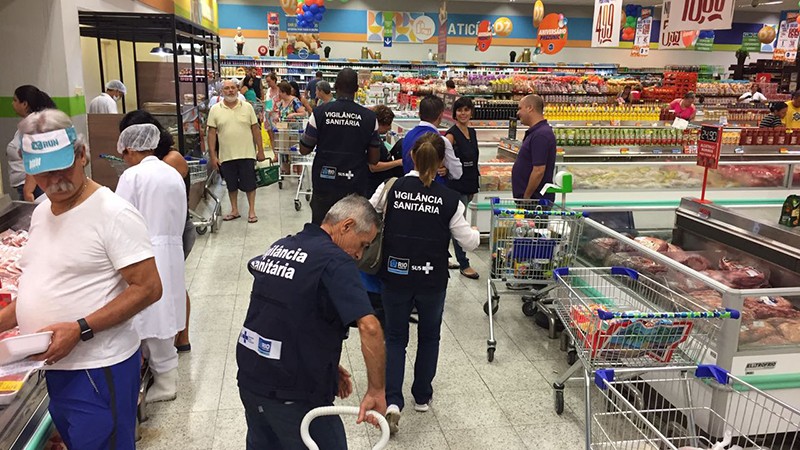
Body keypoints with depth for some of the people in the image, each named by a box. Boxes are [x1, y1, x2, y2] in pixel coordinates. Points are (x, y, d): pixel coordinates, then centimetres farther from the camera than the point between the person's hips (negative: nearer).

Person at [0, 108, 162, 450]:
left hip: (98, 371, -8)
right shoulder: (41, 212, 10)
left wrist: (80, 329, -25)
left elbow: (148, 288, -20)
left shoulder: (113, 214, -16)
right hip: (52, 367, 8)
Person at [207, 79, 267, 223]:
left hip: (247, 154, -1)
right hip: (226, 156, 1)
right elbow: (212, 133, 1)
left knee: (249, 184, 4)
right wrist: (212, 156, -3)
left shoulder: (247, 107, 1)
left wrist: (260, 150, 1)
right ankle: (234, 211, 26)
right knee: (231, 185, 12)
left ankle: (251, 211, 17)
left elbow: (255, 129, 3)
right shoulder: (215, 110, 1)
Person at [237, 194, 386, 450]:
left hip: (250, 380, 8)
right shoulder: (335, 261, -18)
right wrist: (377, 390, -20)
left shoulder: (279, 247, 7)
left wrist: (328, 365, 13)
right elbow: (369, 328, -30)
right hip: (292, 395, -8)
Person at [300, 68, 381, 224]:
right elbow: (374, 159, -1)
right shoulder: (369, 117, -5)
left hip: (324, 184, 0)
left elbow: (304, 150, 0)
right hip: (355, 187, 0)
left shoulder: (320, 113, -6)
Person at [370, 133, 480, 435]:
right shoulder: (449, 199, -10)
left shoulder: (391, 189, -8)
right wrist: (477, 233, 18)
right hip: (432, 281, 0)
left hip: (395, 277, 1)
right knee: (429, 336, 21)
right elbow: (470, 242, -5)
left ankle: (392, 401, 0)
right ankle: (422, 396, 33)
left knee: (395, 338, 15)